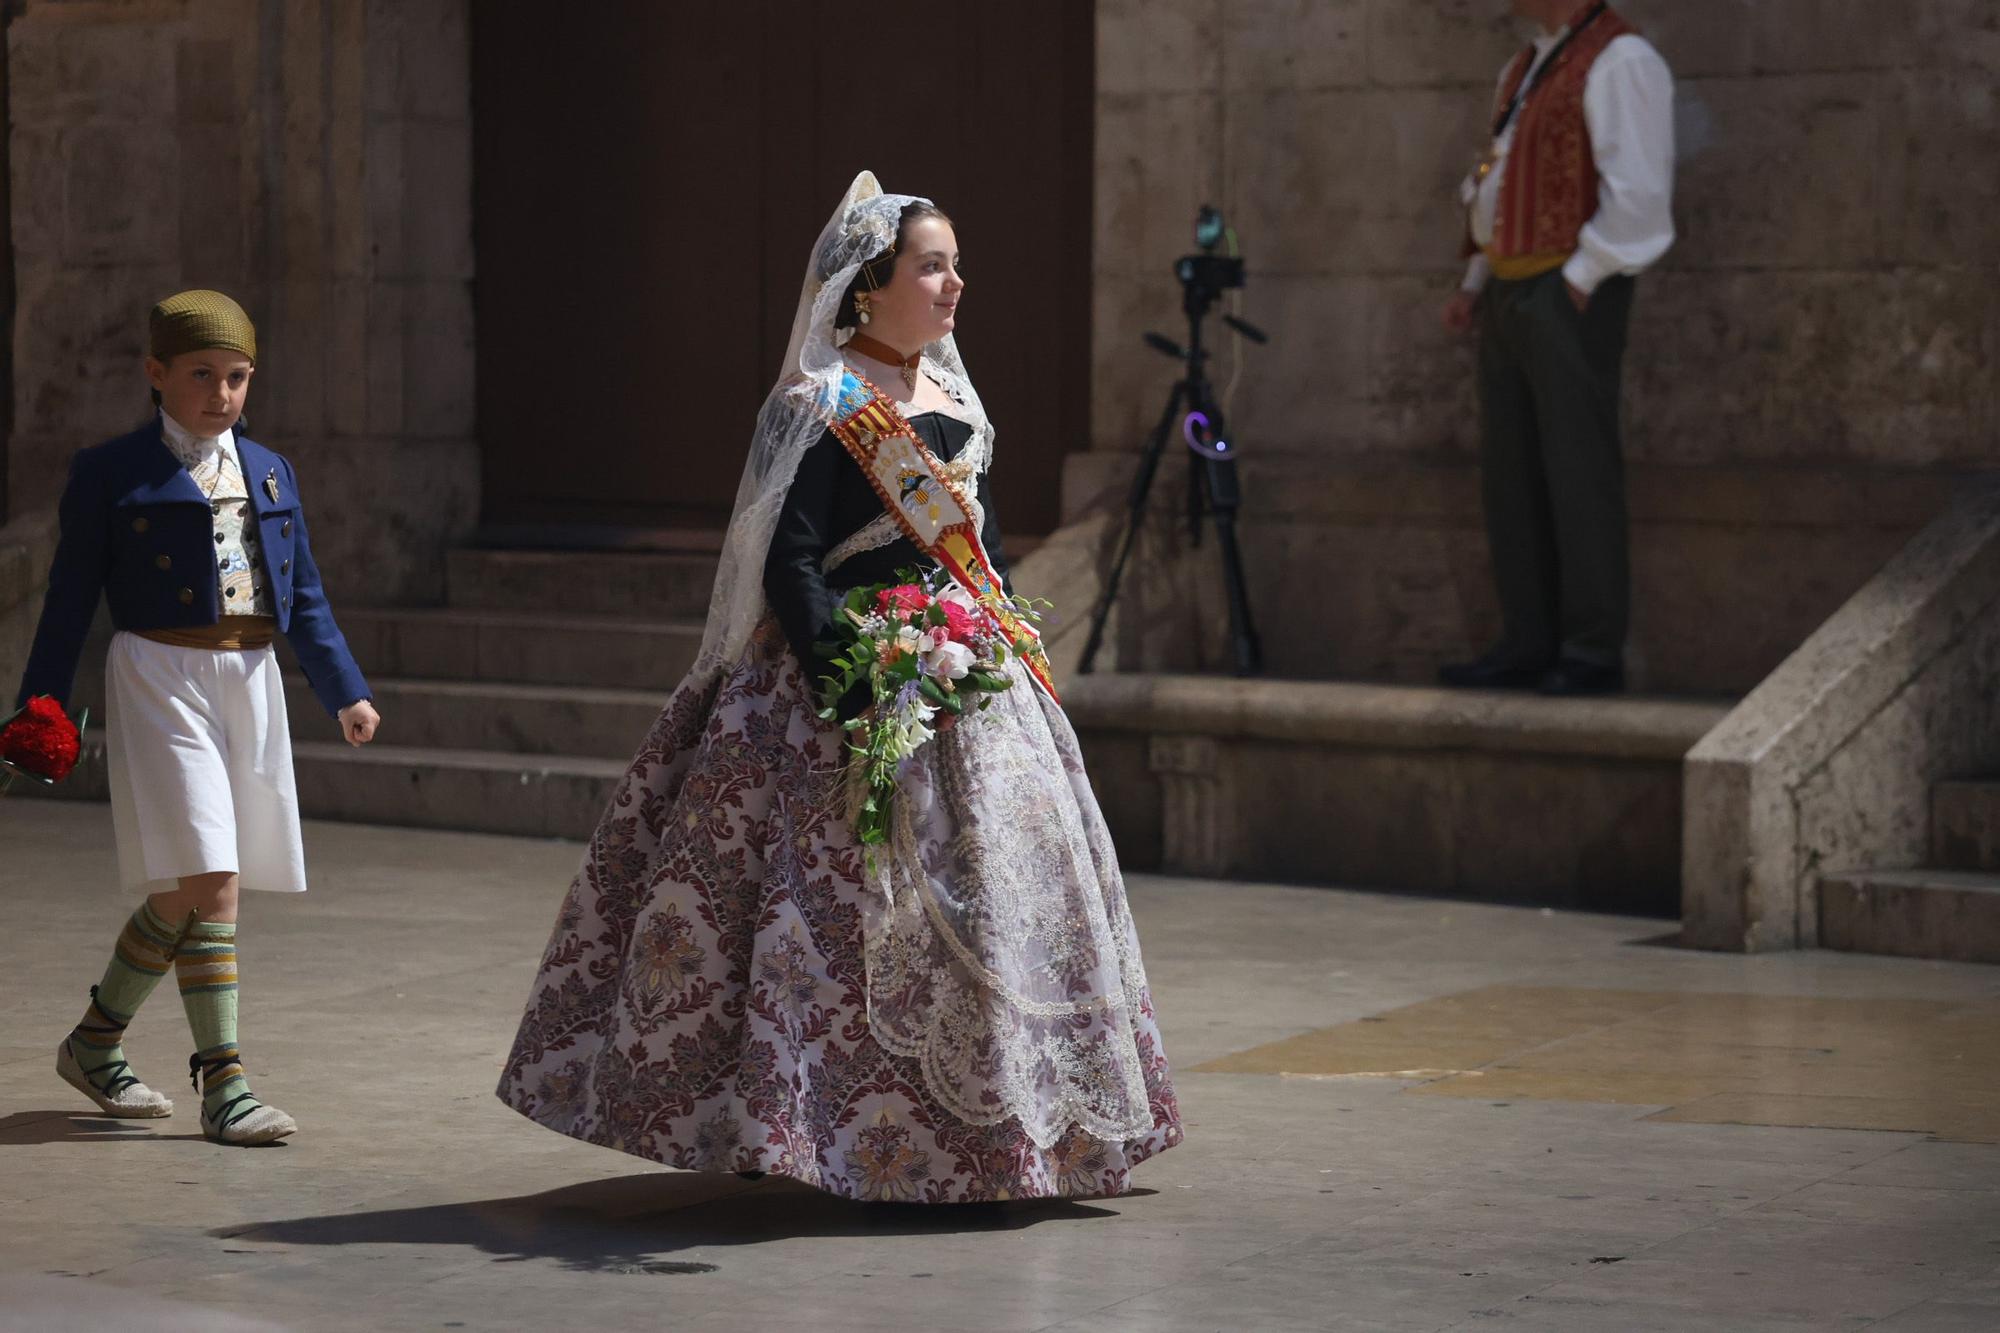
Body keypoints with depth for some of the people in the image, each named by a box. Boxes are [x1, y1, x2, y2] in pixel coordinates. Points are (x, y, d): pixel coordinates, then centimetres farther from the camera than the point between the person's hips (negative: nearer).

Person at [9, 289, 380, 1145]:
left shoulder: (270, 474, 13)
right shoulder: (110, 475, -1)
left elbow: (303, 600, 16)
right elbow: (70, 599, 1)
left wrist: (345, 692, 7)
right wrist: (40, 712, -3)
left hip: (249, 681, 6)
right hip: (159, 678, -6)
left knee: (186, 891, 9)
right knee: (205, 882, -13)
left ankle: (96, 1041, 25)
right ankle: (221, 1083, -7)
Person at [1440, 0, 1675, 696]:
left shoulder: (1618, 61, -11)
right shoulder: (1525, 69, 19)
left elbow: (1638, 192, -18)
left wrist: (1579, 280, -17)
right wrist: (1476, 283, 17)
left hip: (1568, 297, -9)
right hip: (1508, 294, 10)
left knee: (1578, 474, -7)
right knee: (1510, 475, 10)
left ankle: (1593, 651, -2)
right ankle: (1527, 645, 16)